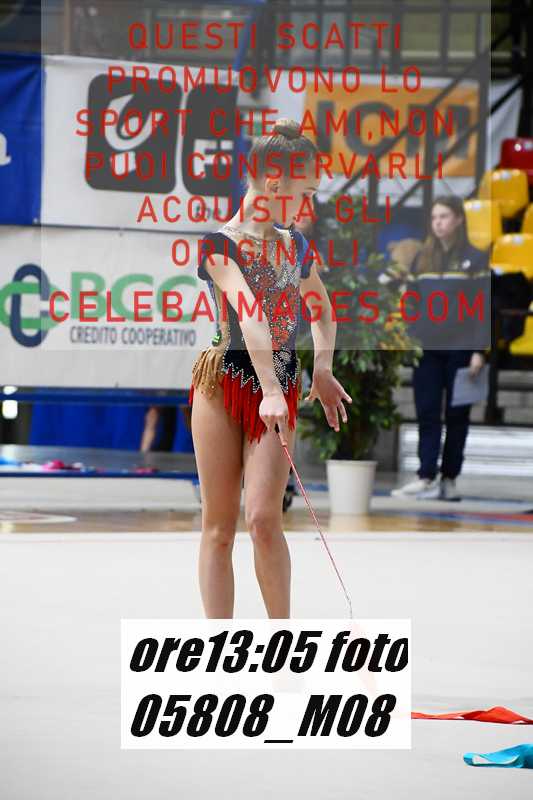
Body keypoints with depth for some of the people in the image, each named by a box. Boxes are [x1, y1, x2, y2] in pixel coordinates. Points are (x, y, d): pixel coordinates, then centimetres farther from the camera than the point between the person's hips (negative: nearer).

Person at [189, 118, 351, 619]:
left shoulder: (296, 245, 10)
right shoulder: (221, 245, -10)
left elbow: (323, 312, 26)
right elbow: (250, 314, -24)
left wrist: (322, 369, 9)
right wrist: (271, 391, -35)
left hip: (279, 394, 3)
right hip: (223, 387, -3)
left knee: (264, 516, -11)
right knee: (218, 525, 0)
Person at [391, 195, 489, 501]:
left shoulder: (475, 259, -1)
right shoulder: (422, 259, 12)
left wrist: (480, 351, -11)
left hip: (460, 347, -4)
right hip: (427, 348, 4)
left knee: (457, 415, 3)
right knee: (427, 414, -2)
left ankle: (449, 478, 8)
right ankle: (427, 478, -4)